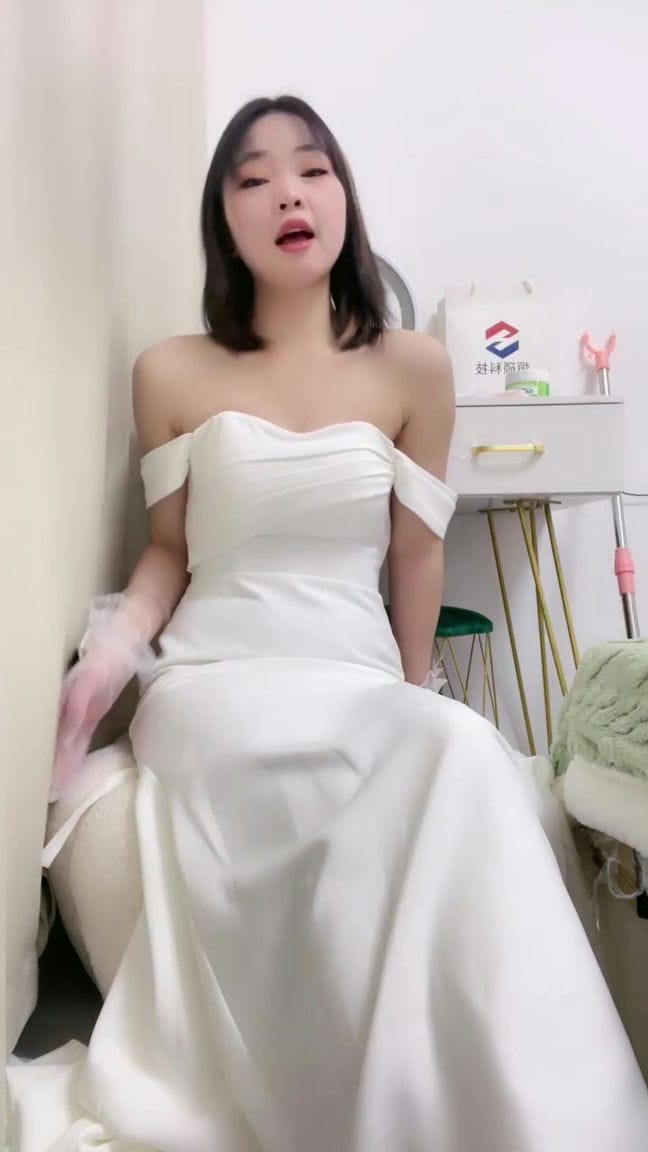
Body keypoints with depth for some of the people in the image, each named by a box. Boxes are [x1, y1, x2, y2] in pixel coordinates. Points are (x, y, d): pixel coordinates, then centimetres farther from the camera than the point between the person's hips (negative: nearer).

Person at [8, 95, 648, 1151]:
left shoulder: (414, 369, 6)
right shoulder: (173, 373, 4)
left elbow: (417, 556, 9)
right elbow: (170, 551, 9)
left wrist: (412, 695, 12)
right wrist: (117, 643, -9)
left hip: (361, 681, 2)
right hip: (217, 678, -1)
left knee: (464, 764, -32)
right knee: (457, 773, -30)